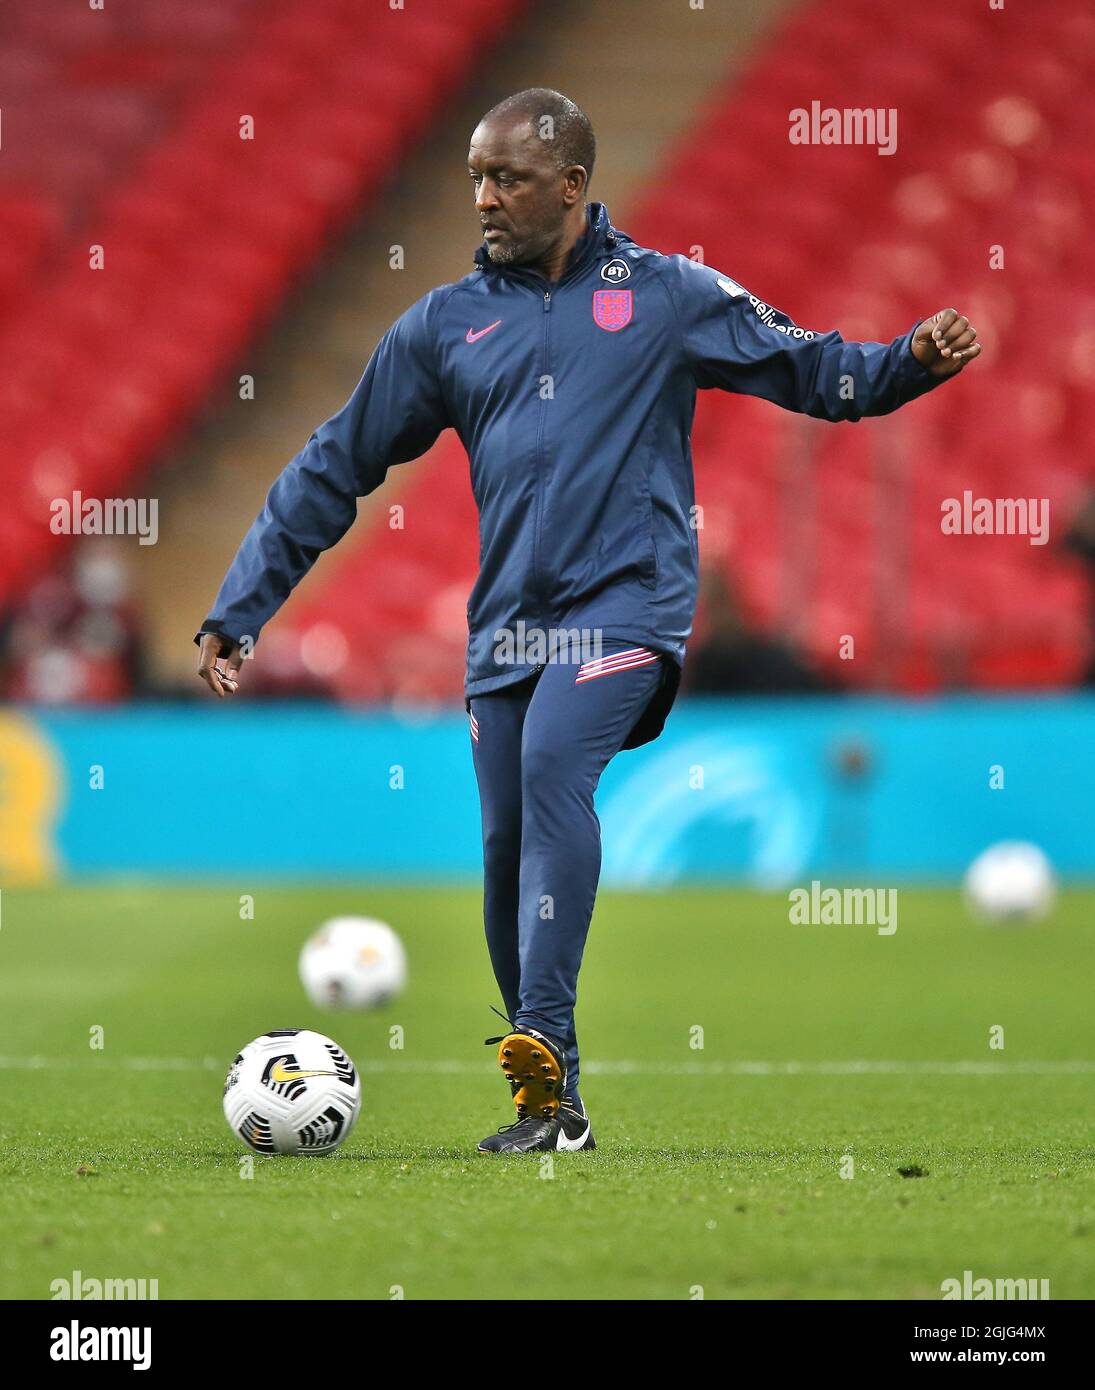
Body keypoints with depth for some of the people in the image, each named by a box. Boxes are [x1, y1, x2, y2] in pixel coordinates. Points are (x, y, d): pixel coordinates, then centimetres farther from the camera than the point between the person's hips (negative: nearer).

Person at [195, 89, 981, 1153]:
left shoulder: (667, 296, 6)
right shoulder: (445, 325, 13)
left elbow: (814, 372, 11)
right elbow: (334, 469, 16)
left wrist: (914, 361, -10)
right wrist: (237, 609, 13)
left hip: (624, 604, -4)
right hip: (506, 625, 4)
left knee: (554, 761, -28)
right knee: (505, 847, 1)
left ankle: (542, 1053, -32)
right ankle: (551, 1106, 14)